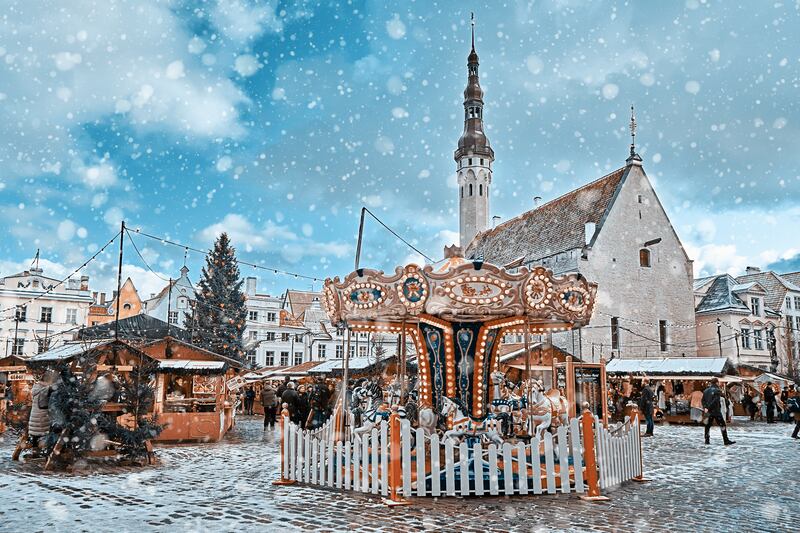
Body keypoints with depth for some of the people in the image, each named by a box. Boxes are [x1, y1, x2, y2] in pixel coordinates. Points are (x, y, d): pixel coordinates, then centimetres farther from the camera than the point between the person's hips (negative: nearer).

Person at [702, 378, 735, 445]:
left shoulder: (706, 391, 11)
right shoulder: (717, 391, -10)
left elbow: (703, 400, 5)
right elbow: (715, 401, -19)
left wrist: (705, 407, -5)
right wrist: (708, 408, -17)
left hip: (708, 412, 6)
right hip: (716, 411, -6)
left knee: (708, 426, 12)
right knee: (723, 426, 0)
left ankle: (707, 440, 11)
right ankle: (726, 441, -1)